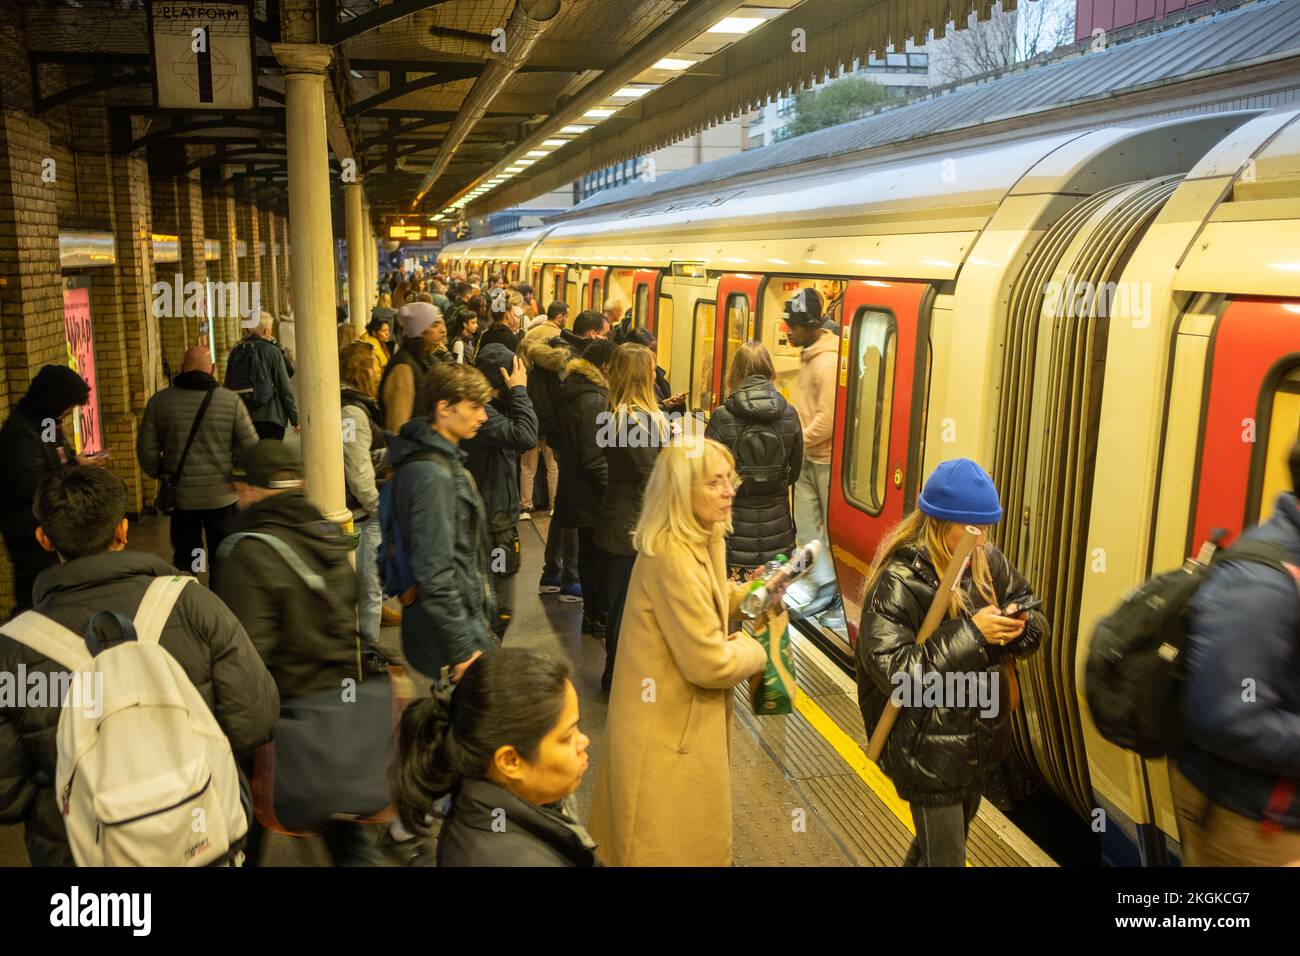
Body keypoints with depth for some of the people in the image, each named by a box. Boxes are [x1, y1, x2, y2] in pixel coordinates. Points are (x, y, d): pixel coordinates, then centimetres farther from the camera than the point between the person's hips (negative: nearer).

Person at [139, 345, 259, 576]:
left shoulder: (158, 402, -2)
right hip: (222, 497, -1)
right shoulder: (231, 401, -7)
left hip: (180, 498, 2)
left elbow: (146, 452, 1)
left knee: (183, 559, 17)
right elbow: (252, 449, -6)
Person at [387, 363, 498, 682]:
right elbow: (434, 572, -25)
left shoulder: (444, 459, 9)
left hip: (469, 617, 10)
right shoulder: (432, 476, -23)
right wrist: (462, 649, -22)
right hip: (453, 631, -10)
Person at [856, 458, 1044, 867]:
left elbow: (1035, 614, 8)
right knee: (945, 856, 3)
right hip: (929, 752, -7)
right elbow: (894, 672, -29)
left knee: (942, 843, 27)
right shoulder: (898, 582, -23)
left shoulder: (988, 561, -3)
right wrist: (971, 633, -30)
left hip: (982, 740, 7)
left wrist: (1018, 625, -16)